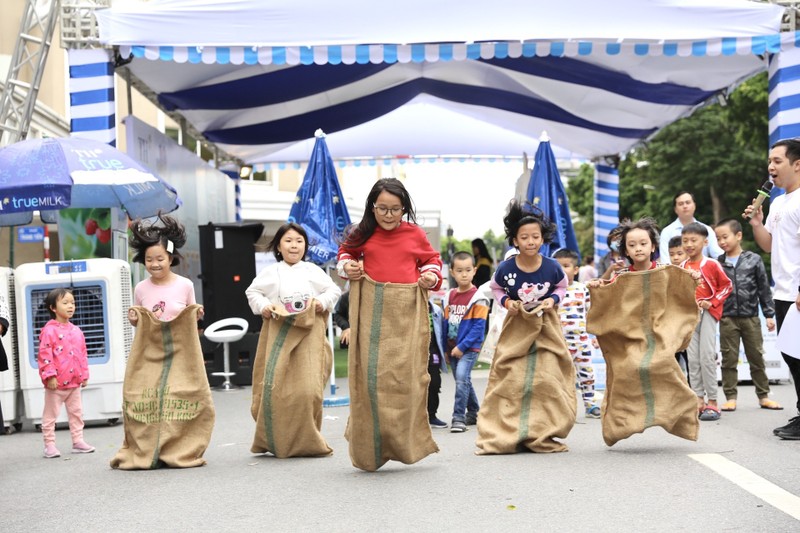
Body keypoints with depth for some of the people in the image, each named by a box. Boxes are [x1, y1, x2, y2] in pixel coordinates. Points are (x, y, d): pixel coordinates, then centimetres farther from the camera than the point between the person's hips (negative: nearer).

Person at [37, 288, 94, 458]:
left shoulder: (76, 331, 9)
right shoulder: (49, 330, -12)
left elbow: (83, 354, 14)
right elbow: (44, 354, -16)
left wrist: (84, 374, 12)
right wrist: (50, 376, -20)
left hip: (75, 381, 7)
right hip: (56, 382, -7)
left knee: (76, 412, 12)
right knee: (50, 415, 3)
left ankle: (78, 441, 21)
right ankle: (49, 444, 8)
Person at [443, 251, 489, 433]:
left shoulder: (478, 298, -10)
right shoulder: (449, 296, 8)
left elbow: (479, 327, -14)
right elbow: (446, 323, 12)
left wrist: (462, 346, -18)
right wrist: (445, 348, 9)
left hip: (469, 348, -6)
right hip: (452, 348, 6)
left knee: (462, 377, -21)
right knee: (462, 381, 15)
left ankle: (458, 418, -17)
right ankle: (473, 413, 32)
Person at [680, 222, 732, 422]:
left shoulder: (711, 265, -7)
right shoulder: (682, 267, 7)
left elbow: (726, 285, -1)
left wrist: (712, 302, -9)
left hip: (707, 314, -5)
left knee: (707, 357, -8)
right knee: (693, 359, 4)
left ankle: (712, 402, -2)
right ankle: (698, 400, 8)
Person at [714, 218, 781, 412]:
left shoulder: (753, 260, 0)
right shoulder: (718, 263, 2)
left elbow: (764, 289, 2)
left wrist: (769, 314, 2)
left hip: (750, 317, 0)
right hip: (727, 318, 1)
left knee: (756, 358, 8)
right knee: (729, 359, 3)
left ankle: (763, 396, 18)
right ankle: (730, 398, 10)